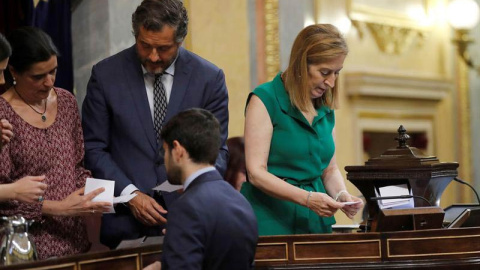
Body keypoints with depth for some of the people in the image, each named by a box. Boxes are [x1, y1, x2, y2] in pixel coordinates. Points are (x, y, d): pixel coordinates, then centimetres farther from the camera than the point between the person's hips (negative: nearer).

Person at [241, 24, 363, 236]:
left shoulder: (326, 107, 11)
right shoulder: (264, 99, -9)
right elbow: (256, 173, -15)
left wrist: (341, 194, -6)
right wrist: (307, 198, -26)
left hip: (317, 224, 6)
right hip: (271, 223, -6)